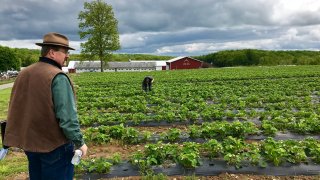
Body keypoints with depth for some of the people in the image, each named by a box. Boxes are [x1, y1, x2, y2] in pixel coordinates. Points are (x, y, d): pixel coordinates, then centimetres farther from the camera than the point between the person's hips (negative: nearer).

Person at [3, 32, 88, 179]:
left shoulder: (23, 74, 4)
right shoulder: (57, 77, -21)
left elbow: (15, 109, 11)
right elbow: (67, 117, -23)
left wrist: (16, 140, 21)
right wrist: (79, 142, -12)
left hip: (29, 143, 7)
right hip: (55, 145, -7)